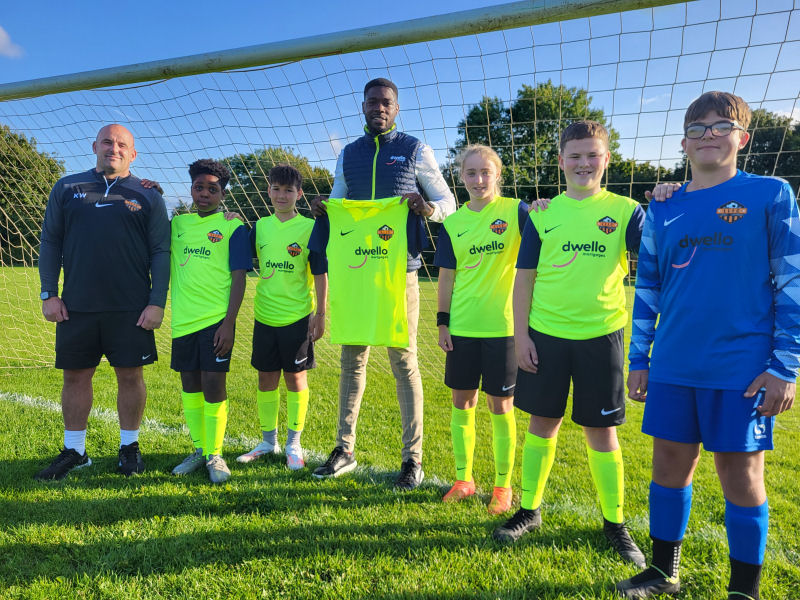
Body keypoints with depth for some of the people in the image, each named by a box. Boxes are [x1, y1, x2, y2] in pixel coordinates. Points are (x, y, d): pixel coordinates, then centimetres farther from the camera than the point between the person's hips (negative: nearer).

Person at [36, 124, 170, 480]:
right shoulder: (67, 188, 9)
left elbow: (161, 253, 0)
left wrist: (158, 303, -7)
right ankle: (74, 451, 25)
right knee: (75, 376, 9)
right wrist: (48, 293, 2)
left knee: (130, 375, 5)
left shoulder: (148, 196, 4)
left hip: (132, 309, -2)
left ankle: (129, 447, 22)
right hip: (75, 306, 2)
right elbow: (50, 242, 9)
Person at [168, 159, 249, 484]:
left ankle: (215, 455, 12)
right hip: (184, 319, 5)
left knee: (213, 385, -4)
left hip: (216, 319, -5)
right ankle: (199, 450, 26)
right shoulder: (178, 224, 12)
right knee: (190, 385, 11)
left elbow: (239, 278, -5)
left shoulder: (233, 227, -1)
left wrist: (229, 323, -13)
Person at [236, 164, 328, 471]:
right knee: (266, 378, 11)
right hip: (265, 316, 4)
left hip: (298, 317, -4)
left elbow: (320, 274, -5)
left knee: (295, 377, 5)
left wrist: (320, 314, -8)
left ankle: (293, 444, 19)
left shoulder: (310, 227, -4)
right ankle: (268, 442, 27)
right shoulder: (260, 226, 8)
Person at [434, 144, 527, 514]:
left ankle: (503, 485, 23)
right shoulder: (452, 224, 6)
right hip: (462, 327, 3)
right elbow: (446, 277, 8)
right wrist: (442, 323, 5)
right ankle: (464, 479, 28)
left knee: (501, 406, 6)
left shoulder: (514, 210, -2)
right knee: (462, 403, 11)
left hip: (502, 326, -3)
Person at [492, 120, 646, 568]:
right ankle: (530, 509, 28)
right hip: (546, 334, 1)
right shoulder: (542, 214, 5)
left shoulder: (624, 210, 2)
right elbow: (524, 278, 5)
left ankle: (615, 521, 27)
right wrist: (521, 334, -1)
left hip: (600, 335, -1)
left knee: (601, 429, 8)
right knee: (543, 422, 11)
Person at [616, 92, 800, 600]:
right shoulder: (663, 211, 9)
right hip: (673, 367, 4)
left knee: (741, 475, 7)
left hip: (743, 367, -3)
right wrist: (639, 359, 10)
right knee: (670, 464, 12)